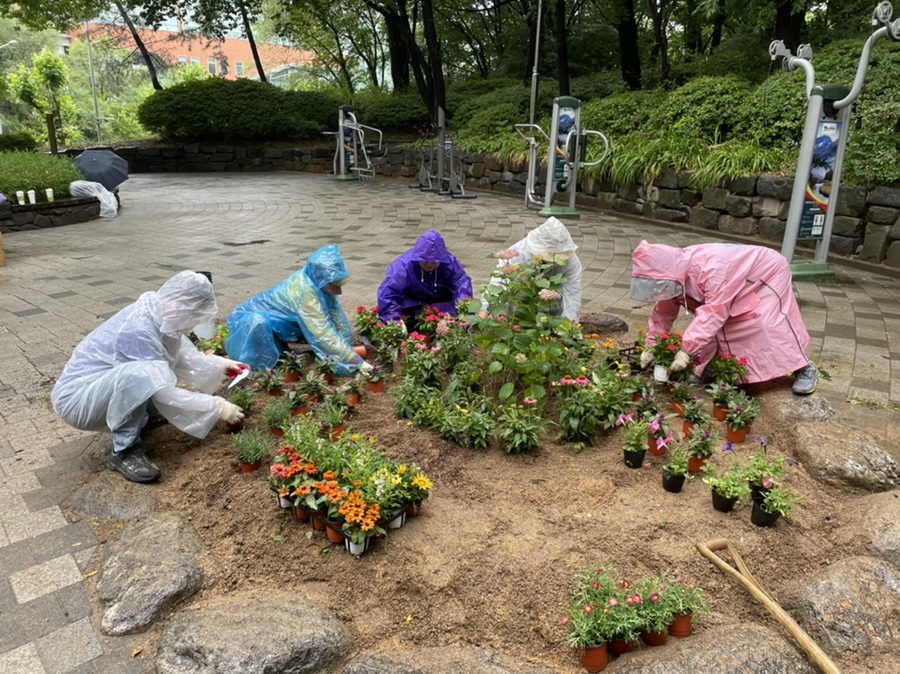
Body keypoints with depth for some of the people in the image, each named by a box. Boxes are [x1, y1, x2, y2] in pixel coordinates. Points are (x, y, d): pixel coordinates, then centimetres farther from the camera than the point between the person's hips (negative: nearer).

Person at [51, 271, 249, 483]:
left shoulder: (158, 314, -6)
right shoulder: (139, 330, -31)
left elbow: (183, 356, 11)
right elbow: (166, 393, -28)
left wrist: (220, 364, 0)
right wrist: (219, 408, -22)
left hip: (103, 390, 9)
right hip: (75, 399, -9)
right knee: (140, 374, -36)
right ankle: (124, 451, -18)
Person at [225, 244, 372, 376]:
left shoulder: (317, 280, -14)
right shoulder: (305, 290, -36)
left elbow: (337, 315, -8)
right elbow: (324, 334, -37)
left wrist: (348, 347, -13)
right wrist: (358, 362, -36)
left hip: (274, 320, 8)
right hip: (249, 318, -8)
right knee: (258, 323, -40)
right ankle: (258, 367, -19)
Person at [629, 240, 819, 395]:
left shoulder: (712, 268, -45)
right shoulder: (676, 270, -17)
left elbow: (714, 311, -47)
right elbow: (664, 312, -8)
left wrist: (687, 350, -49)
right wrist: (651, 346, -14)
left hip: (768, 273, -8)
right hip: (739, 284, 8)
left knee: (767, 325, -17)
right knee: (717, 326, -2)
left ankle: (805, 369, -1)